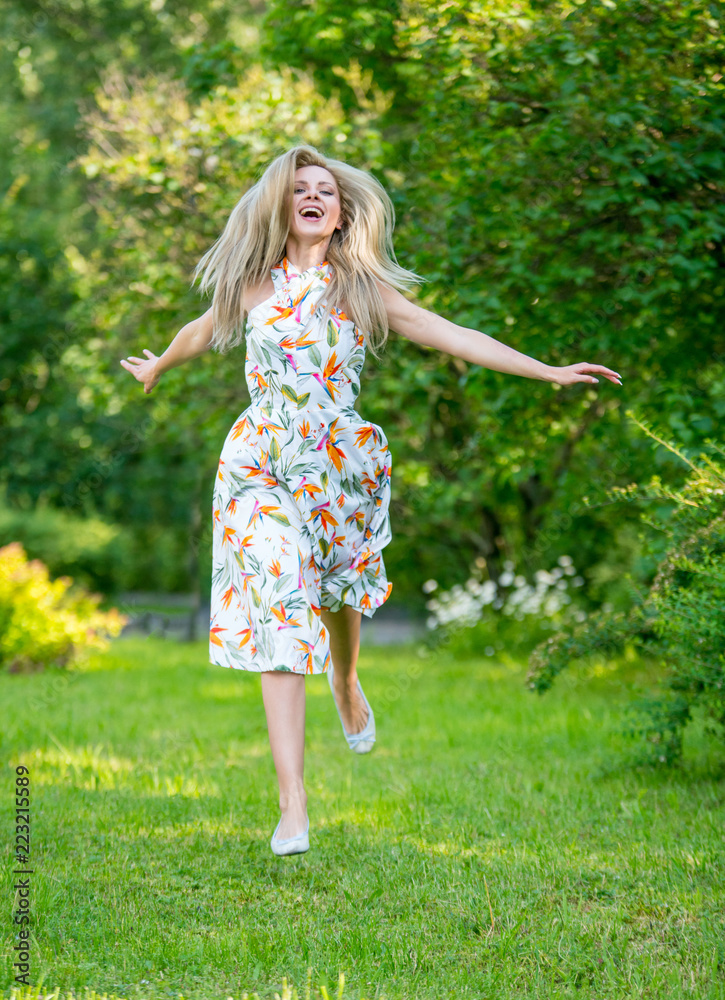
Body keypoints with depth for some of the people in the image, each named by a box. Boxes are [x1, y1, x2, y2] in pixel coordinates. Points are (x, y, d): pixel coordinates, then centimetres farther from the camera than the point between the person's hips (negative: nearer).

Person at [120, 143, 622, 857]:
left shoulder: (362, 289, 2)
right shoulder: (255, 283, 4)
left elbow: (453, 336, 0)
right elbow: (205, 330, 24)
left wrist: (551, 372, -4)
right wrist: (156, 367, 42)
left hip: (339, 462, 1)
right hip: (262, 463, -1)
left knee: (338, 590, 17)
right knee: (278, 611, -11)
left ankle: (346, 682, 57)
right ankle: (292, 805, -16)